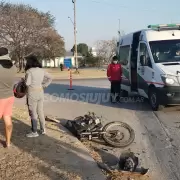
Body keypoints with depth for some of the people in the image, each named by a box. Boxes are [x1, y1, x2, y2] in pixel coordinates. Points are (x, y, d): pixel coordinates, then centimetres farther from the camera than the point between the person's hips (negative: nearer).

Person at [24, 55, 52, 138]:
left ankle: (34, 132, 7)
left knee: (33, 113, 1)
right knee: (40, 111, 15)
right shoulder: (41, 70, 7)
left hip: (32, 93, -7)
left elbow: (27, 83, -19)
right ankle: (43, 129, 22)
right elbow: (50, 78, 13)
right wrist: (43, 86, 10)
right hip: (40, 92, 7)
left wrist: (25, 80, 2)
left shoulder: (29, 71, -15)